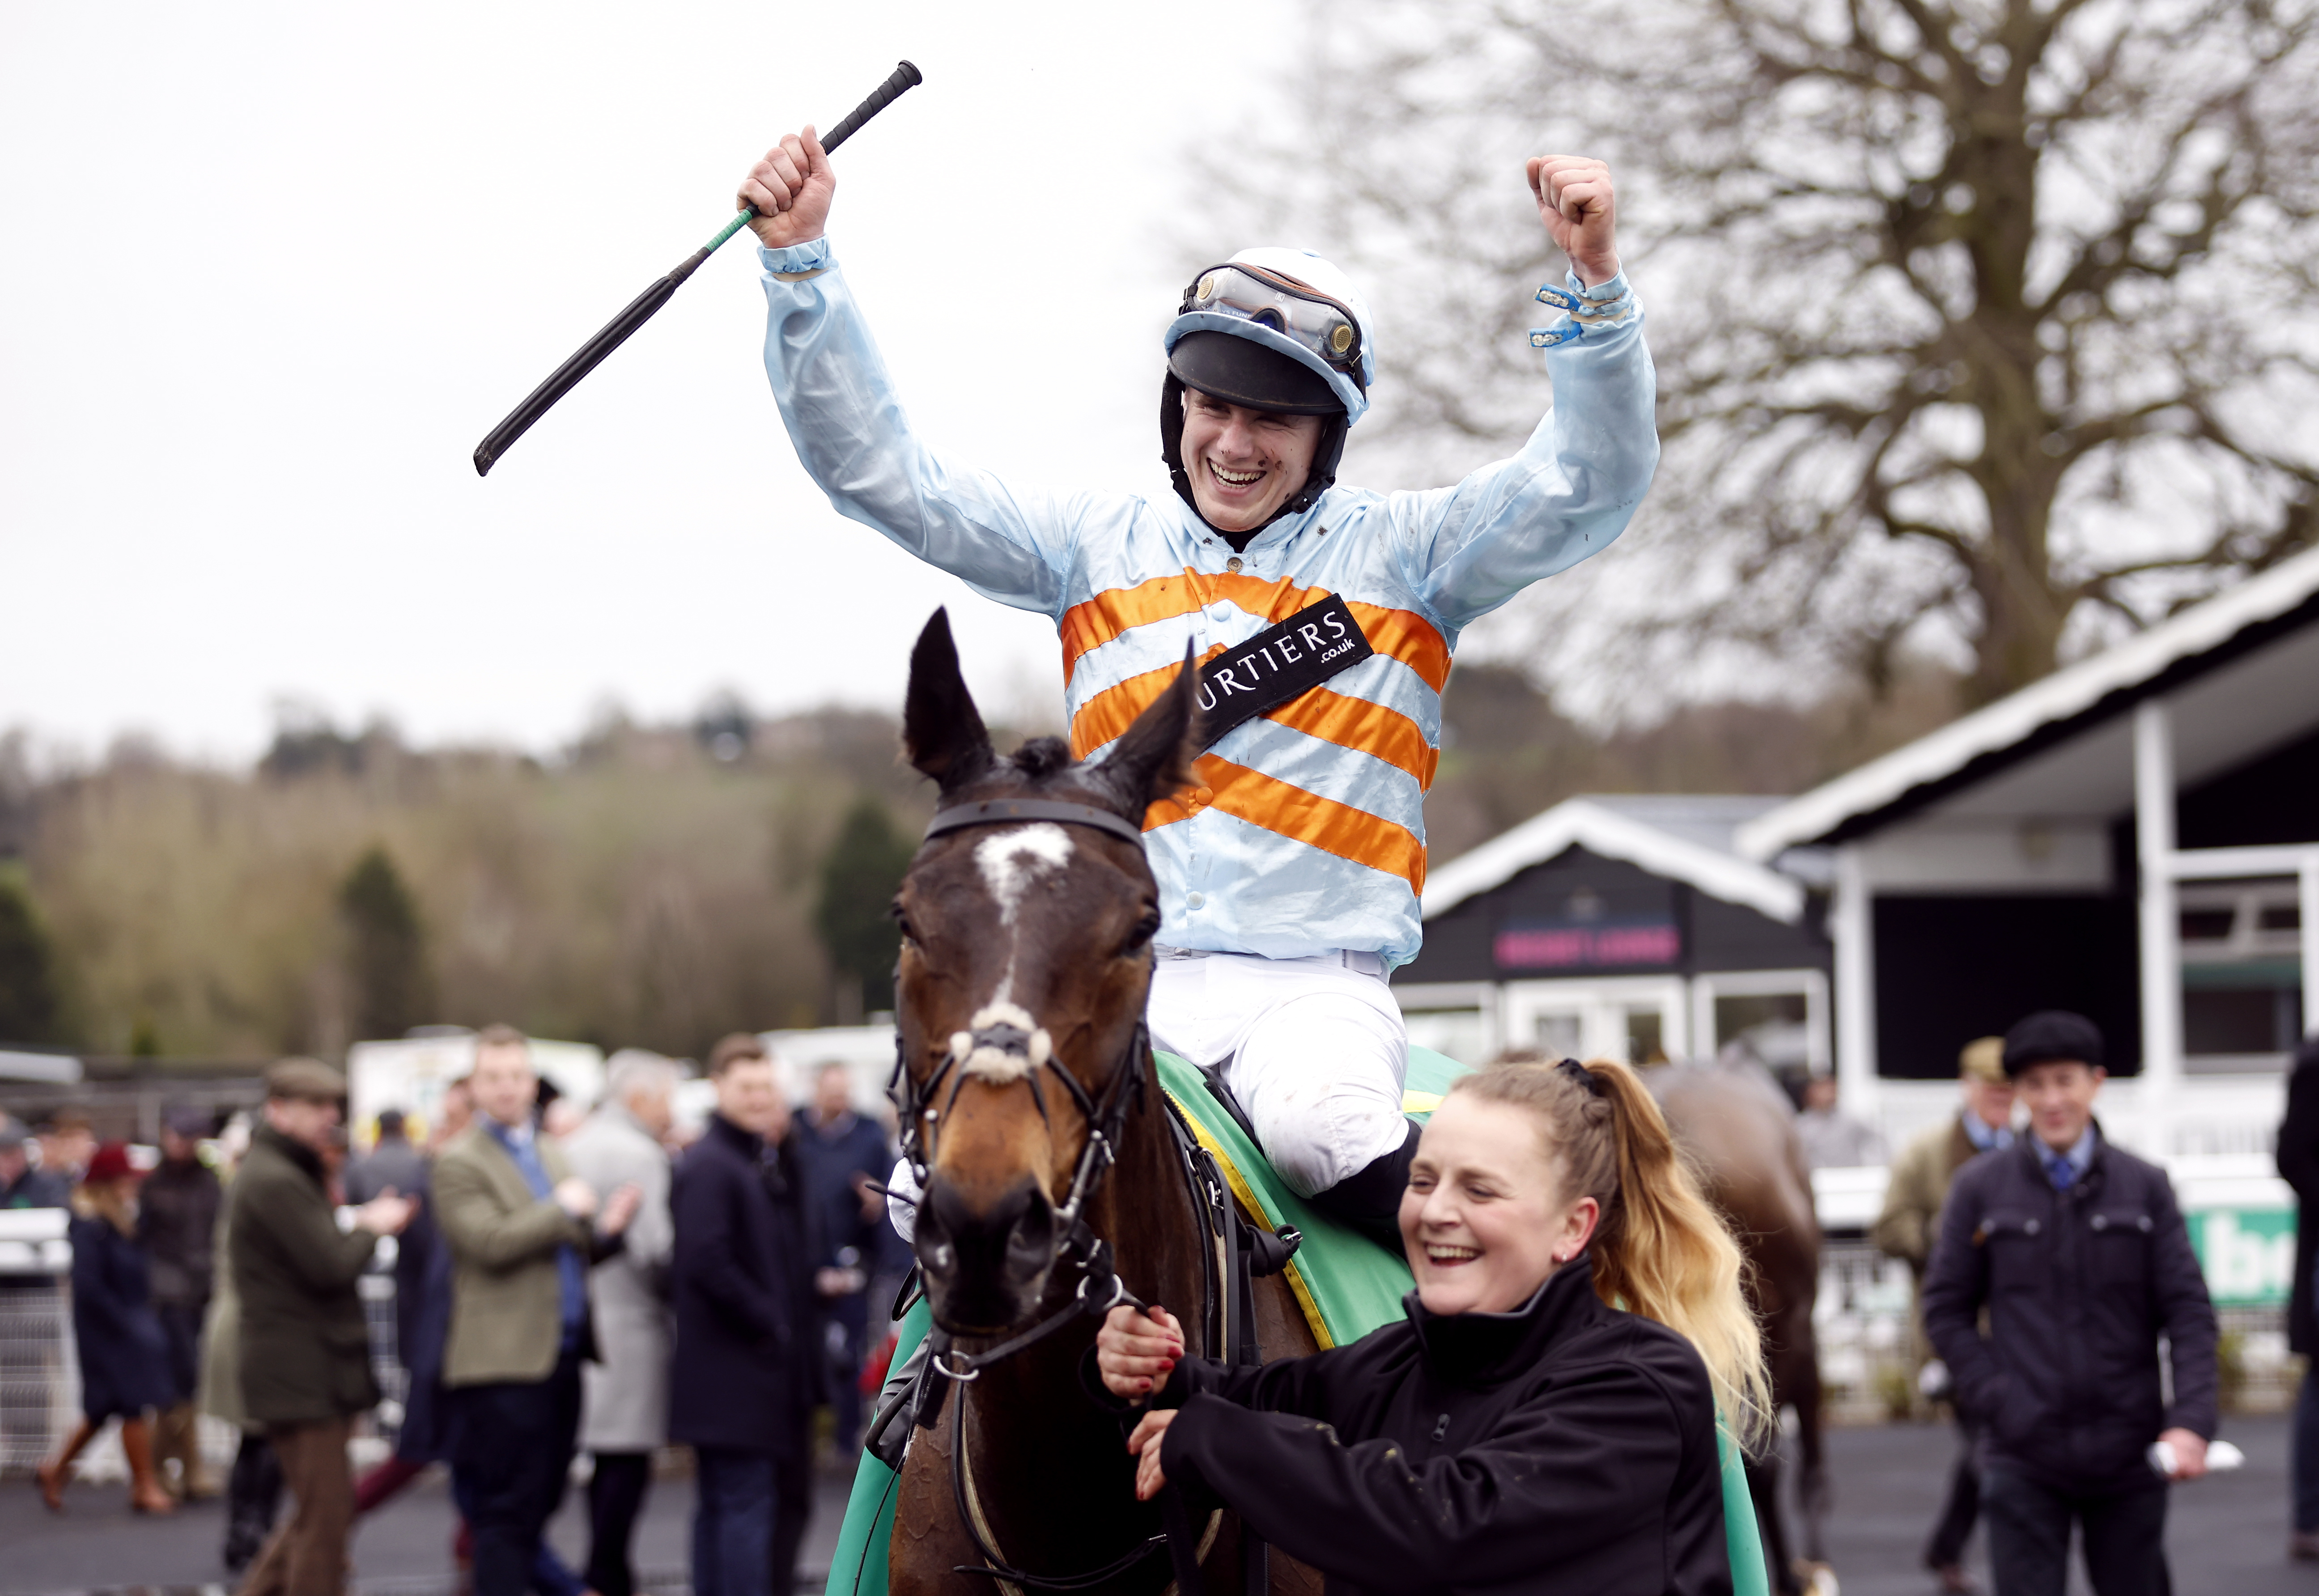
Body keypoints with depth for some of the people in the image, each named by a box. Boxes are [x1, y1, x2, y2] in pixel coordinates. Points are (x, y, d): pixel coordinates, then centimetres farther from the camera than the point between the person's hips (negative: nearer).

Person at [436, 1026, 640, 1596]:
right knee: (508, 1511, -9)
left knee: (539, 1505, 12)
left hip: (559, 1358, 8)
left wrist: (604, 1231, 2)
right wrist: (564, 1210, -12)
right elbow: (490, 1243, -20)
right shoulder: (460, 1164, -7)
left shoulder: (550, 1154, 19)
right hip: (504, 1360, -8)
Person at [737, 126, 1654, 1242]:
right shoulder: (1098, 547, 14)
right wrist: (799, 263, 2)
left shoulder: (1401, 554, 8)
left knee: (1321, 1126, -36)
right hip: (1122, 978, 3)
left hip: (1317, 984, -2)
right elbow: (875, 468, 12)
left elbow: (1591, 482, -4)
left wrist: (1592, 280, -19)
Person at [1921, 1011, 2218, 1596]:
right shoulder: (1981, 1188, 3)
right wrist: (1996, 1404, -6)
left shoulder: (2145, 1187, 4)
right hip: (2026, 1452, -1)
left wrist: (2191, 1420, -12)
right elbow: (1947, 1310, 5)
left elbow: (2189, 1310, 1)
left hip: (2127, 1454, 1)